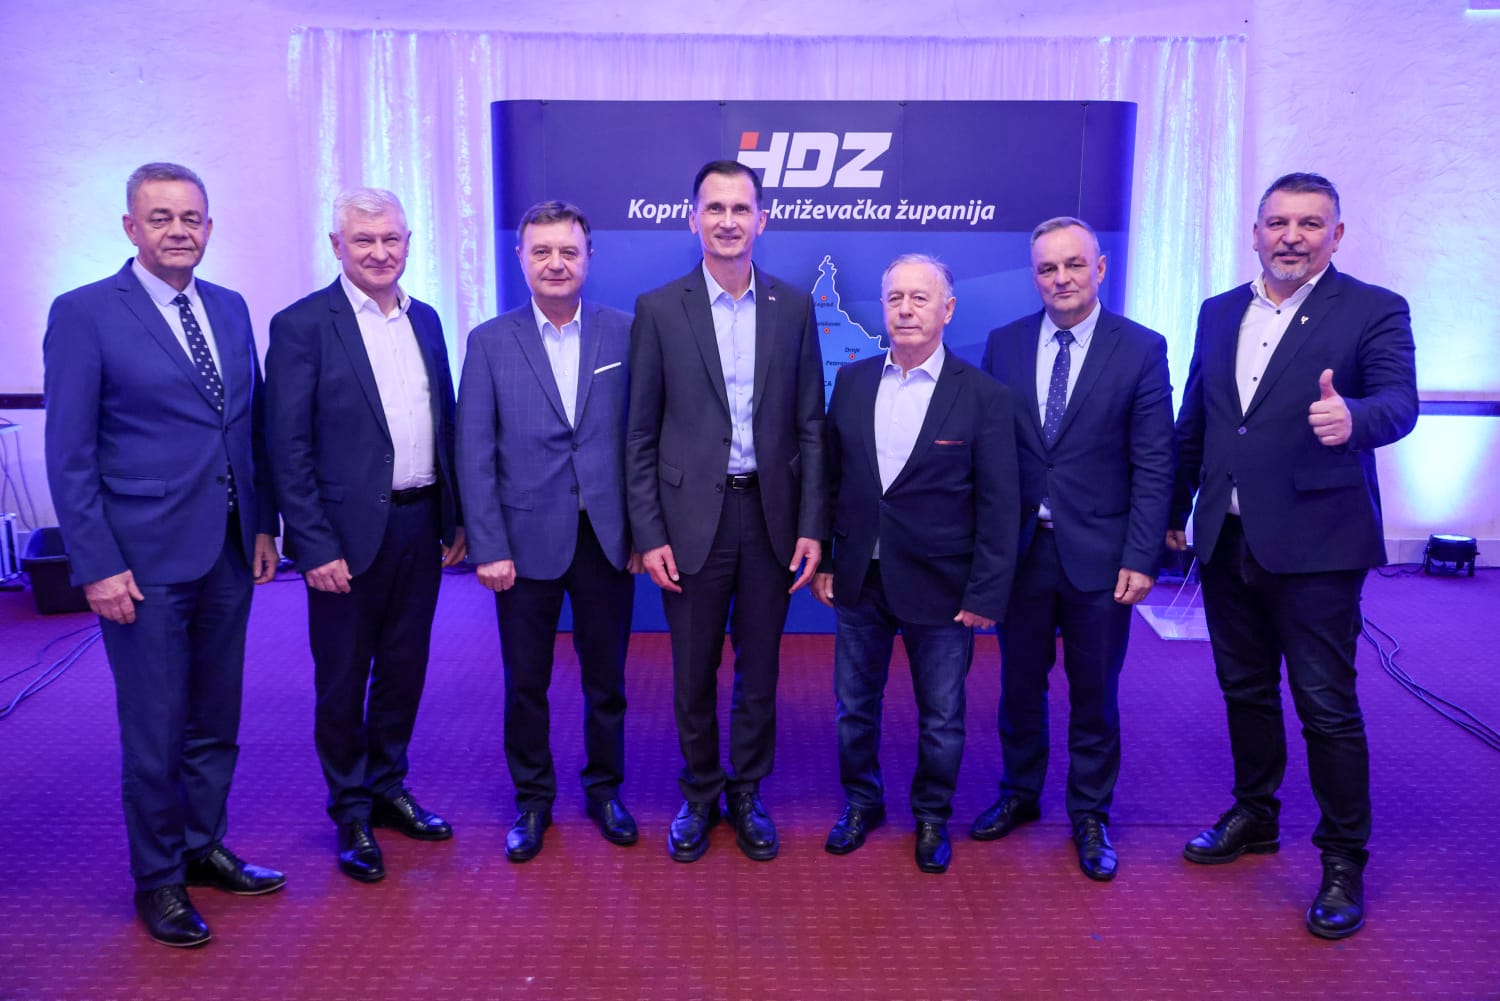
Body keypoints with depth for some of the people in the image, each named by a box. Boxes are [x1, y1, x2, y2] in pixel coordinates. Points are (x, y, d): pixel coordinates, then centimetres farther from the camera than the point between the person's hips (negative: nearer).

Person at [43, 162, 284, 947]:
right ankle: (157, 877, 26)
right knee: (155, 732, 7)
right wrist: (97, 566, -13)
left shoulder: (231, 310, 8)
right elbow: (69, 455, -9)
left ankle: (204, 848, 35)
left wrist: (263, 524, 7)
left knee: (215, 721, 17)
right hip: (146, 559, -5)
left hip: (230, 553, 5)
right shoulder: (84, 315, -8)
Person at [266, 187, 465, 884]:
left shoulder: (425, 321, 10)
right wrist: (316, 547, -15)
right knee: (342, 682, 9)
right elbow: (288, 450, -11)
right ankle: (351, 813, 26)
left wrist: (455, 519, 9)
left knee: (404, 669, 17)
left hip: (421, 526, 6)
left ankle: (388, 788, 35)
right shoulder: (302, 325, -8)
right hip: (348, 534, -5)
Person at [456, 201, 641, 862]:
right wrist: (488, 547, -8)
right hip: (528, 540, 0)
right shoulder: (490, 342, -1)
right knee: (525, 683, 12)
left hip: (607, 539, 1)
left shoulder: (624, 333, 1)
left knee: (606, 677, 13)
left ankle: (604, 789, 34)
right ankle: (532, 799, 31)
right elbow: (474, 452, -3)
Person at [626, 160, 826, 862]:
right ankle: (698, 796, 31)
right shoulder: (658, 309, -2)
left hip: (770, 515, 2)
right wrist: (648, 534, -6)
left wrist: (811, 527, -3)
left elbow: (810, 426, 3)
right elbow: (641, 433, -1)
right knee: (694, 674, 11)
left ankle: (747, 794, 32)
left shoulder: (793, 307, 3)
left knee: (759, 670, 13)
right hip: (692, 519, -1)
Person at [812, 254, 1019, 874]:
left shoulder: (983, 396, -10)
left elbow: (999, 508, -9)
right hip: (860, 579, 3)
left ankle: (933, 816, 36)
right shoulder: (852, 381, 1)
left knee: (941, 717, 13)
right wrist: (823, 560, 4)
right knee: (855, 707, 17)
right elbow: (831, 478, 6)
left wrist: (985, 594, -11)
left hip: (940, 587, -3)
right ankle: (861, 801, 40)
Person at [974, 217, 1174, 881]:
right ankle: (1019, 794, 36)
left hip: (1098, 552, -2)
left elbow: (1154, 465, -6)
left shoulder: (1141, 349, -4)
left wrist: (1140, 557, -11)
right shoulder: (1004, 345, 3)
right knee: (1020, 683, 15)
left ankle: (1091, 815, 28)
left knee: (1094, 694, 11)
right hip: (1020, 547, 2)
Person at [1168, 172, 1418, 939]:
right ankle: (1254, 816, 36)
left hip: (1313, 544, -5)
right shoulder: (1219, 313, 10)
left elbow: (1399, 402, -18)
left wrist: (1352, 417, -41)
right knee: (1246, 690, 17)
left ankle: (1344, 860, 18)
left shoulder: (1373, 311, -4)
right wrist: (1175, 511, 18)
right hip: (1226, 539, 5)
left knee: (1326, 705, 1)